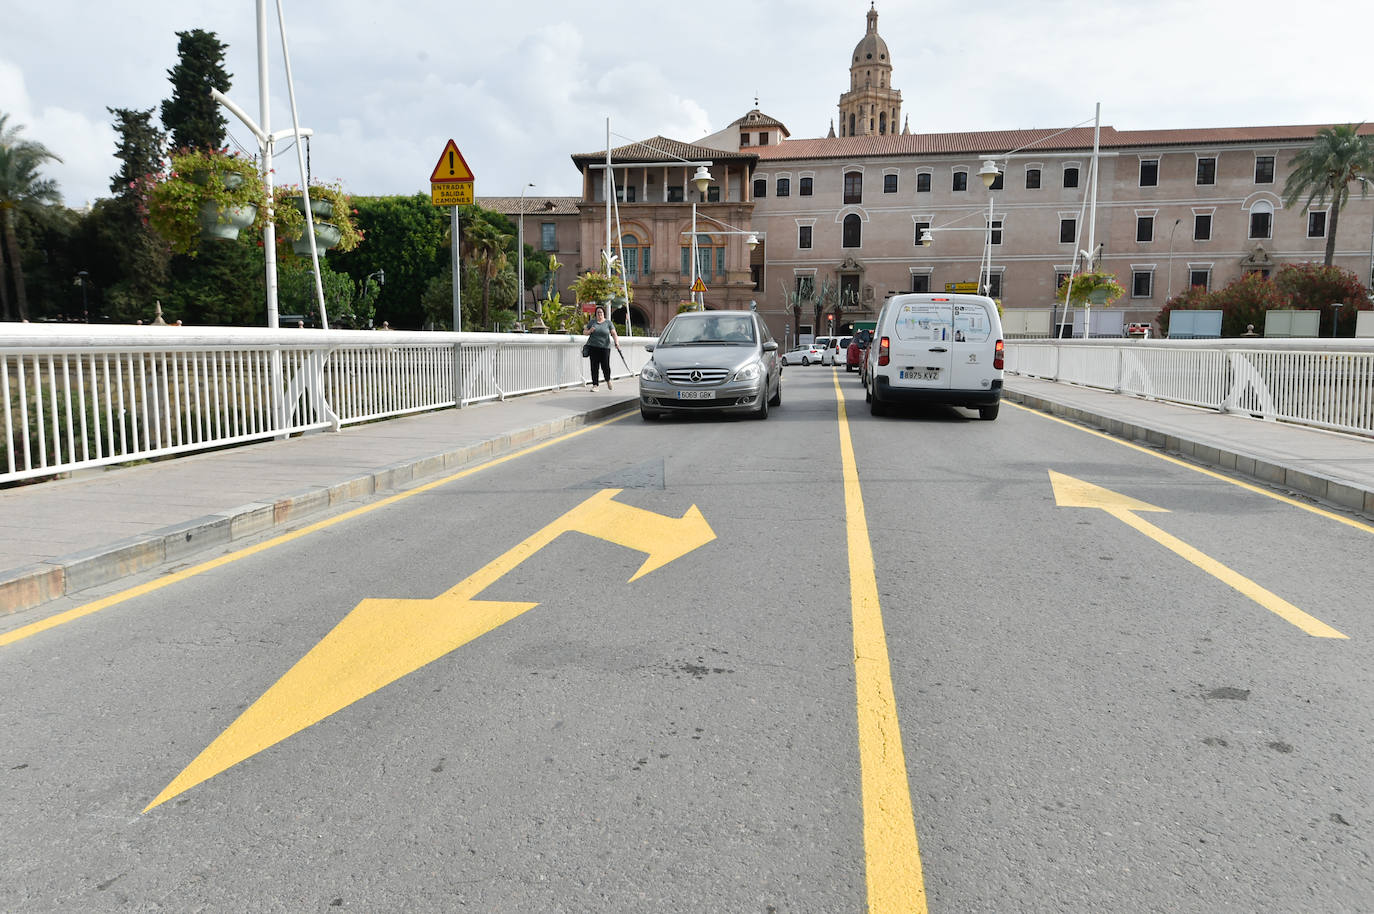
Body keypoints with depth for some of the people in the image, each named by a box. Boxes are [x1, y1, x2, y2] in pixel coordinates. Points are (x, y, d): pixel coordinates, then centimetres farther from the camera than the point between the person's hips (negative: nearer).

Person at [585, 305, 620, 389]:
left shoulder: (608, 323, 4)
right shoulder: (592, 322, 9)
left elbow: (614, 333, -6)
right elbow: (586, 333, 14)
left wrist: (616, 342, -22)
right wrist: (590, 331, -8)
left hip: (605, 347, -2)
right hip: (593, 347, 2)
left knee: (605, 366, -5)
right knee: (594, 366, 0)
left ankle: (608, 380, 23)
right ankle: (595, 385, 6)